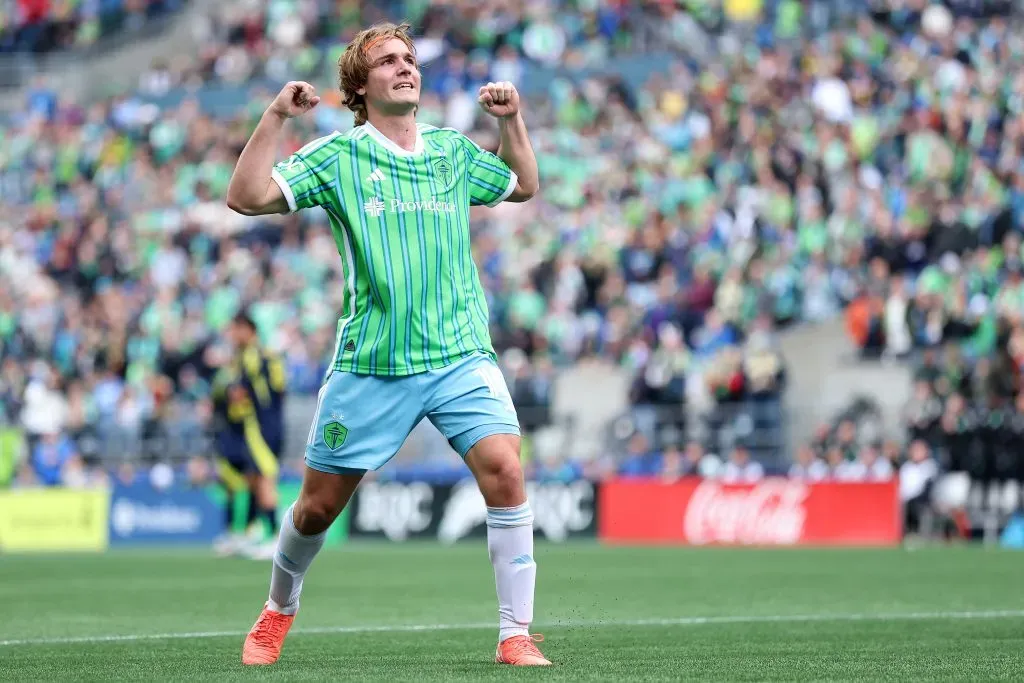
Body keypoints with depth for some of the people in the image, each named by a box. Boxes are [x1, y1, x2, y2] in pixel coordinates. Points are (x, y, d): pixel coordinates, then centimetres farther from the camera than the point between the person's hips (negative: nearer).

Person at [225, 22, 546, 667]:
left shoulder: (455, 150, 11)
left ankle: (516, 636, -13)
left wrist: (513, 120, 14)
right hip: (370, 365, -2)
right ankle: (279, 609, 36)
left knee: (505, 470, -20)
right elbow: (248, 197, -9)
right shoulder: (338, 155, 0)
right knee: (319, 505, 7)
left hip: (461, 356, 2)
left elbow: (524, 186, 29)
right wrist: (277, 116, -15)